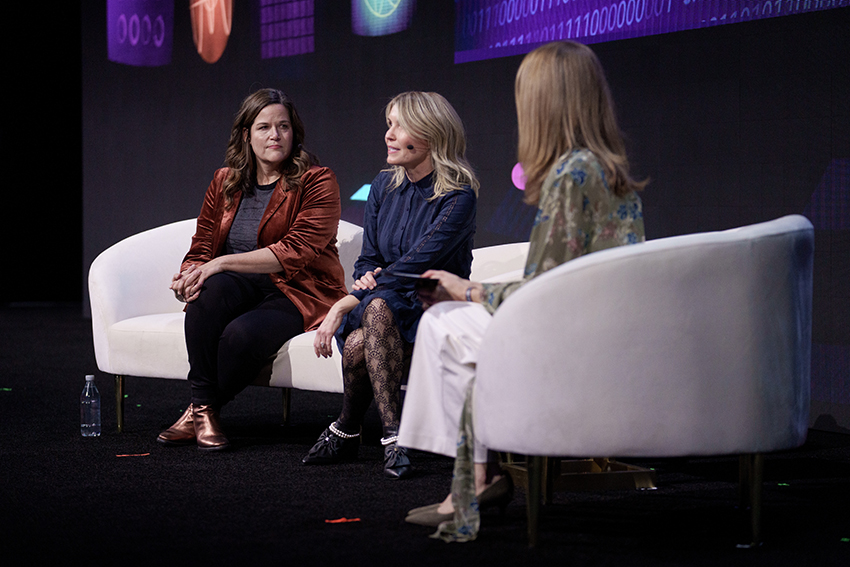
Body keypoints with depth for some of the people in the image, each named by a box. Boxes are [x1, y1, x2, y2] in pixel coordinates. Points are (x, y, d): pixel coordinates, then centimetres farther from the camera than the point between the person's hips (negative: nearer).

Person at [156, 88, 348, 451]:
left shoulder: (317, 182, -4)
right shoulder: (224, 182, 12)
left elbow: (295, 252, -16)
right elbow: (201, 248, 11)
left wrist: (222, 263, -23)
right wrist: (189, 276, -15)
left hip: (298, 294, -4)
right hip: (242, 291, 4)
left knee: (243, 334, -35)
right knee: (213, 287, -33)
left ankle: (204, 409, -10)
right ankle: (201, 405, -25)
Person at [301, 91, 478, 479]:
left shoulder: (458, 197, -11)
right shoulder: (384, 187, 10)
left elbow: (414, 264, -19)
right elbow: (367, 260, 13)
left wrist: (344, 305, -22)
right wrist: (366, 279, -13)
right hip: (383, 305, 5)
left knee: (379, 306, -36)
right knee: (375, 308, -33)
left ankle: (346, 432, -24)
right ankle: (392, 437, -32)